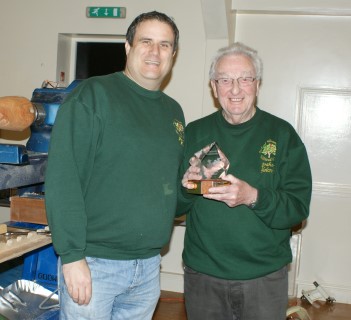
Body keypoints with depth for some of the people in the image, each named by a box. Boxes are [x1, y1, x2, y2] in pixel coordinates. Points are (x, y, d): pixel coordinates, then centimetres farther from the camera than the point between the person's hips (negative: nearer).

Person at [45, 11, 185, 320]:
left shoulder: (174, 111, 10)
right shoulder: (92, 94, -9)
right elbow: (62, 179, -15)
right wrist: (72, 255, -18)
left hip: (149, 265, 6)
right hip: (93, 263, -5)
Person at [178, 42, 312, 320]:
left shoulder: (282, 134, -4)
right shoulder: (194, 133, 2)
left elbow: (299, 208, -9)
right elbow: (174, 207, 5)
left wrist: (253, 197, -26)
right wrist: (186, 187, -16)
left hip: (265, 277, -1)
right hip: (201, 274, 2)